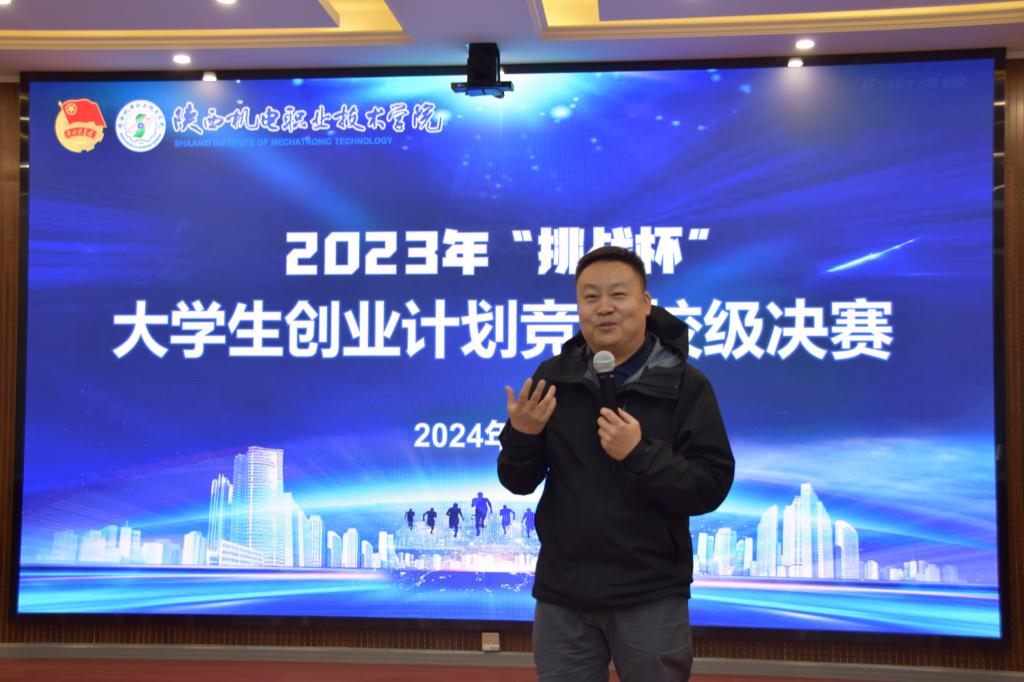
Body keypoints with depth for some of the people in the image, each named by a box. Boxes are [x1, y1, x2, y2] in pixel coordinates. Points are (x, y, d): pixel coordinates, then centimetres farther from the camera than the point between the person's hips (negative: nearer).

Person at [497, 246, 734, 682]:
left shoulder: (685, 385, -7)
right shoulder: (552, 377, 2)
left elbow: (711, 488, -11)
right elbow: (519, 483, 5)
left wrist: (640, 454, -24)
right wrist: (521, 436, -15)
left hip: (651, 597, -2)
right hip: (561, 594, 3)